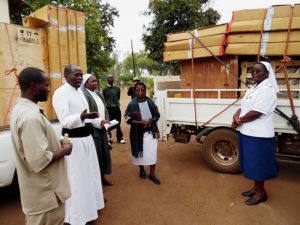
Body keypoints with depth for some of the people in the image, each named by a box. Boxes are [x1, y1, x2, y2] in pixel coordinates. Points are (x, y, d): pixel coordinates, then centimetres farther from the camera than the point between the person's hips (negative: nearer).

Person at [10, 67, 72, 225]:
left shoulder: (20, 108, 5)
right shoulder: (31, 116, -28)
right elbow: (40, 160, -31)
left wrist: (57, 145, 5)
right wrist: (64, 150, -16)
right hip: (44, 194, -9)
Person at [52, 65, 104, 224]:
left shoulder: (79, 91, 12)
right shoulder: (60, 93, -14)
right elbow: (65, 121, -23)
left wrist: (98, 121, 9)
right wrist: (82, 117, -39)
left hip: (86, 138, 9)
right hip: (74, 140, -9)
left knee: (89, 173, 20)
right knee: (77, 178, 1)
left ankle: (89, 204, 42)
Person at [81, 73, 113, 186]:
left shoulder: (98, 94, 12)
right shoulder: (84, 95, -14)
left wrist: (106, 121, 1)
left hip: (102, 129, 8)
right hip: (93, 130, -8)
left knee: (104, 152, 15)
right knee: (96, 154, 2)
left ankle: (102, 177, 32)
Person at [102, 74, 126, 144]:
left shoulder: (117, 88, 5)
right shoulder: (105, 89, -5)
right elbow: (104, 100, 1)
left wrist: (116, 103, 9)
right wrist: (108, 104, 1)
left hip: (117, 108, 3)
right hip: (109, 108, -2)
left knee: (118, 124, 9)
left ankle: (120, 138, 19)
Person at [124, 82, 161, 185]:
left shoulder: (150, 102, -4)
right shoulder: (132, 104, -9)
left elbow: (157, 115, 2)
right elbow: (127, 118, -8)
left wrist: (150, 121, -18)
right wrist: (140, 122, -20)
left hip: (151, 131, 1)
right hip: (138, 132, -1)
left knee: (152, 152, 3)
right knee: (140, 152, 13)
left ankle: (152, 174, 20)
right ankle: (141, 170, 39)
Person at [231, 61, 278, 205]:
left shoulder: (267, 90, -16)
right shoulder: (252, 89, 14)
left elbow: (256, 113, -23)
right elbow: (243, 107, 13)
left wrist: (238, 121, -11)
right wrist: (236, 115, -9)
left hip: (258, 135, -9)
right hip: (247, 132, 9)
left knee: (258, 164, 5)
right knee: (251, 163, 19)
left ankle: (260, 192, 22)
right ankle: (255, 188, 35)